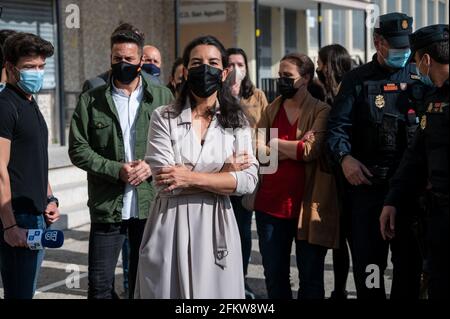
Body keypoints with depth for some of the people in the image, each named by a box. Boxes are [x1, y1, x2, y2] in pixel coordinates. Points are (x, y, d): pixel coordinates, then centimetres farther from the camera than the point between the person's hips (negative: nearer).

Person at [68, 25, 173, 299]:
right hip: (107, 206, -1)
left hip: (151, 204, 1)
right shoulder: (91, 100, 2)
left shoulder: (163, 97, 4)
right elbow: (78, 149, -1)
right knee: (100, 285, 4)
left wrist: (152, 166, -12)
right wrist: (116, 170, -13)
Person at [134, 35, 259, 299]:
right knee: (169, 290, 6)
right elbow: (165, 181, -12)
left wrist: (191, 177, -16)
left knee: (216, 291, 7)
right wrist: (224, 172, -9)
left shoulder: (236, 121, 5)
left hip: (215, 228, 2)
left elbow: (248, 180, -7)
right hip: (171, 227, -1)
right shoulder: (164, 118, -1)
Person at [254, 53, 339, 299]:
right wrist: (295, 148, -14)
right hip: (271, 203, 4)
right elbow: (257, 150, -2)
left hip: (307, 204, -4)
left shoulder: (321, 111, -2)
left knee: (310, 278, 7)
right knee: (274, 276, 14)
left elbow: (311, 151, -16)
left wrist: (273, 143, -4)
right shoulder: (270, 110, 11)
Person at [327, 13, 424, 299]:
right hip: (368, 180, -1)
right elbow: (337, 125, 0)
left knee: (410, 255, 10)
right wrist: (344, 157, -17)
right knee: (367, 257, 3)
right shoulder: (358, 80, 6)